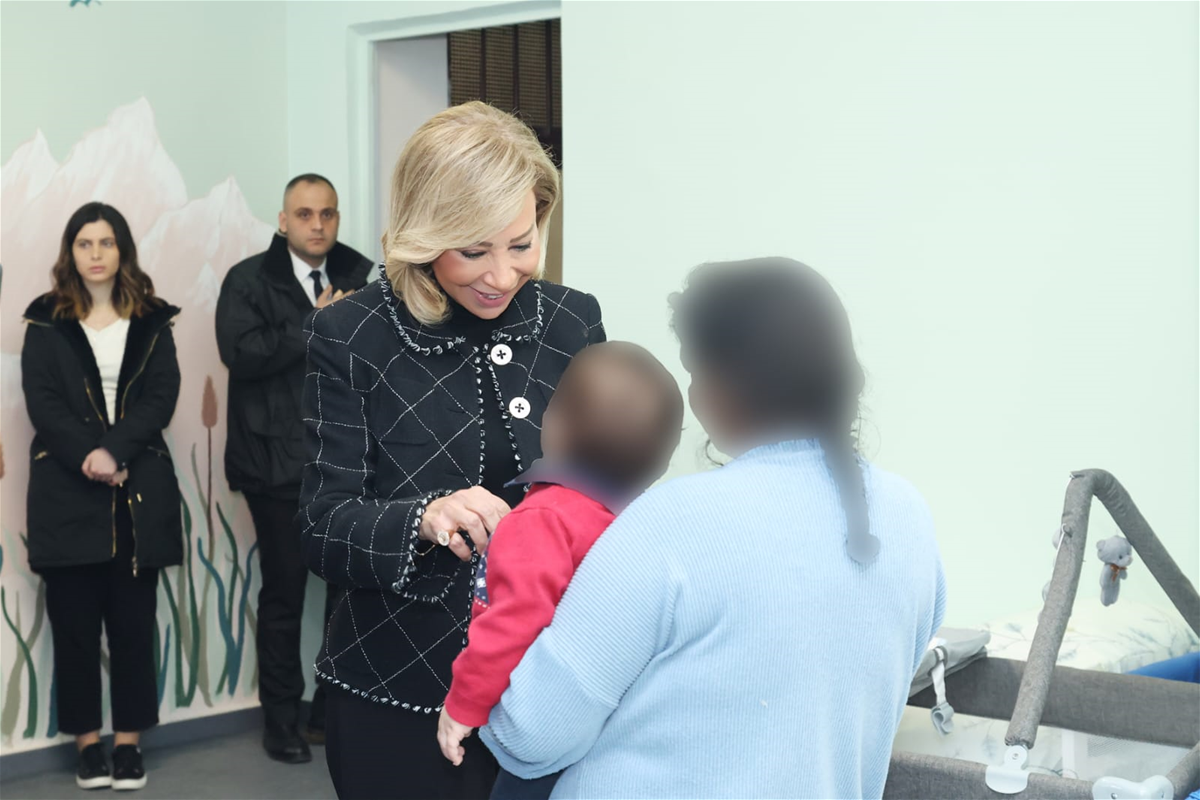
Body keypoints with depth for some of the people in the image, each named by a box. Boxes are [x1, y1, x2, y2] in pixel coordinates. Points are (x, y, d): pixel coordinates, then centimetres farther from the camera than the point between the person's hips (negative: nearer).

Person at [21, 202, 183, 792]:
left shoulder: (151, 321, 8)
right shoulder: (46, 322, 6)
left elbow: (162, 396, -1)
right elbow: (42, 401, -2)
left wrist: (115, 450, -15)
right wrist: (90, 458, -15)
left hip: (139, 489, 1)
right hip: (67, 489, 0)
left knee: (133, 620, 2)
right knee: (75, 621, 3)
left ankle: (129, 741, 10)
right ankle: (88, 741, 12)